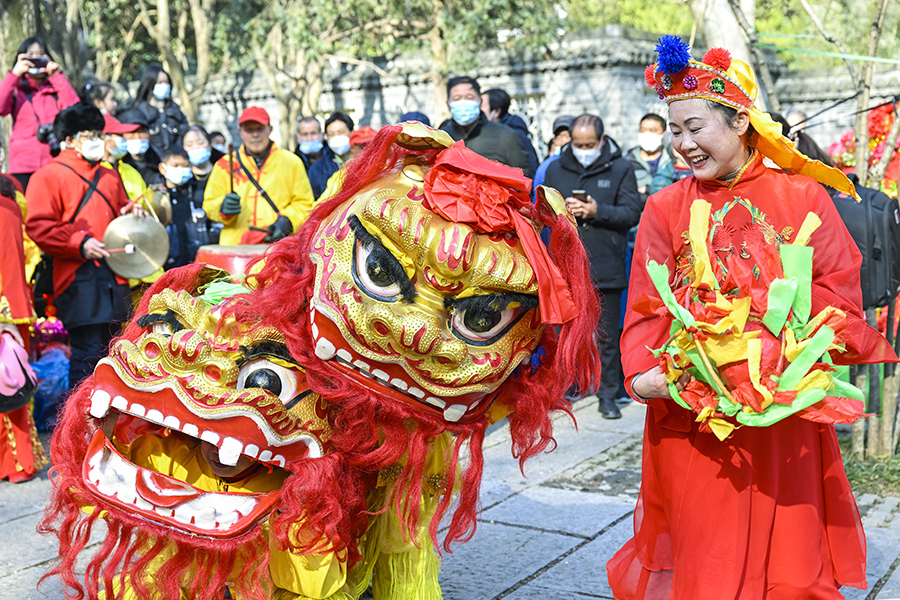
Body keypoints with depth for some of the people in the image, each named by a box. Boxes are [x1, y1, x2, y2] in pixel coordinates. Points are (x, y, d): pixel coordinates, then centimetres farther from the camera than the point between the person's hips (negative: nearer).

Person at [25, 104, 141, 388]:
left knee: (109, 351, 12)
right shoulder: (49, 176, 0)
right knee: (88, 353, -13)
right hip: (79, 280, -7)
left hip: (113, 276, 7)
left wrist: (131, 214, 9)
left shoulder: (109, 177, 22)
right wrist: (80, 244, -19)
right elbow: (38, 227, -9)